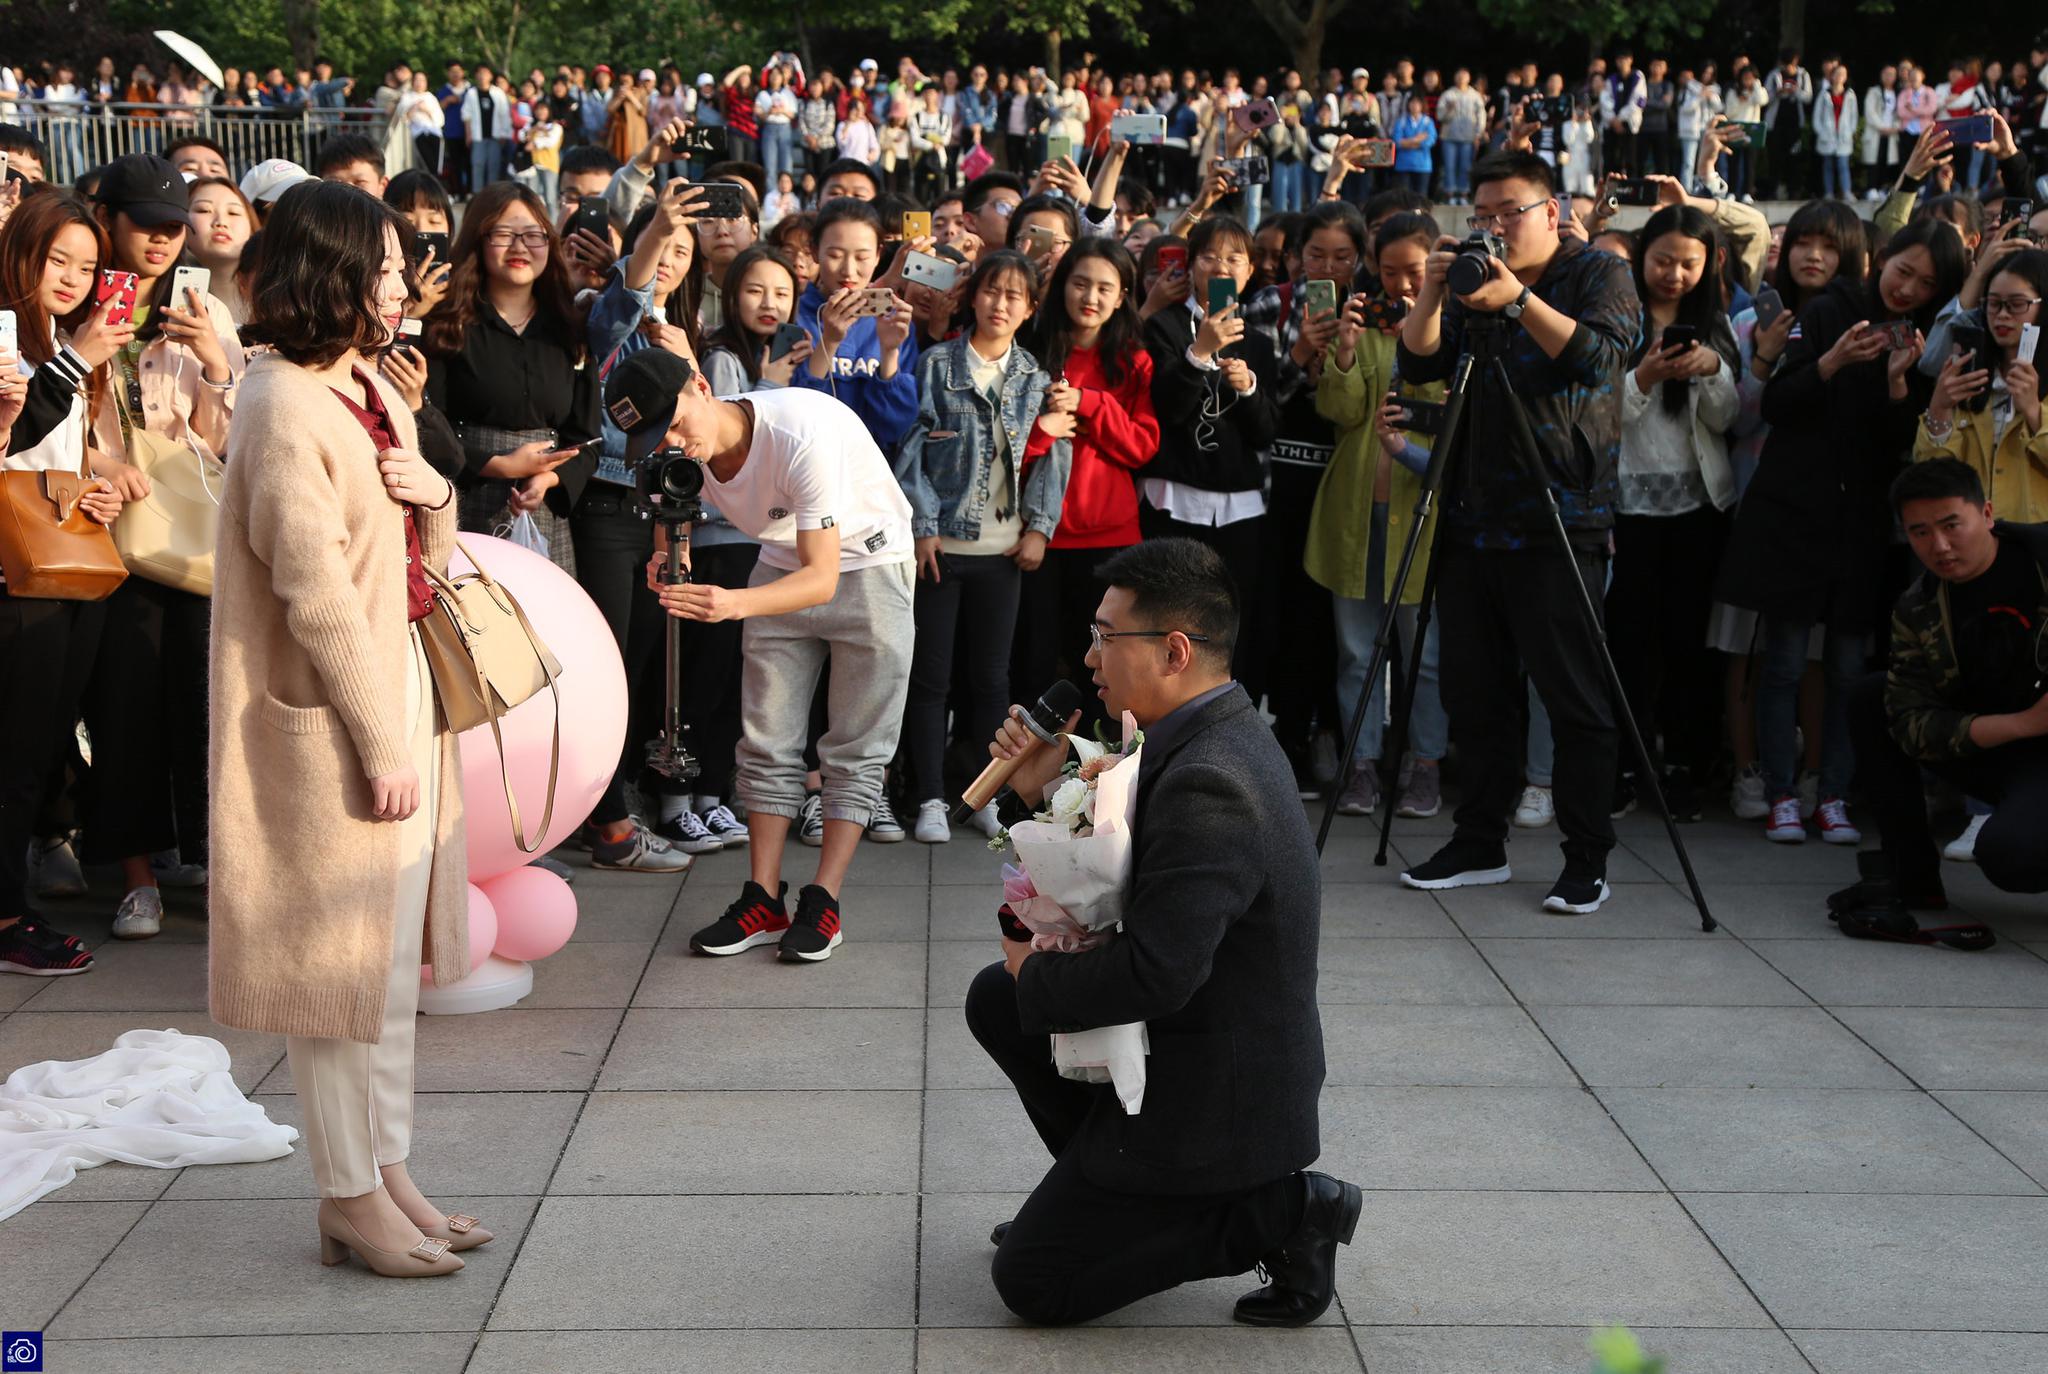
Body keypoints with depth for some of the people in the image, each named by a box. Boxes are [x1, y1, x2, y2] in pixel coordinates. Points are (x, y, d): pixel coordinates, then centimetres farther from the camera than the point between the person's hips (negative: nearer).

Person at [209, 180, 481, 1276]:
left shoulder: (375, 391, 12)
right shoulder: (286, 408, -16)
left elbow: (426, 562, 17)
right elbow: (317, 596, -20)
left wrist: (434, 495, -6)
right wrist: (382, 745, -19)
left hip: (404, 686, 9)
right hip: (332, 713, -9)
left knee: (392, 955, 14)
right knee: (338, 959, 1)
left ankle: (387, 1173, 24)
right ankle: (349, 1199, 12)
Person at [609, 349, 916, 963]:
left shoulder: (801, 437, -37)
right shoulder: (681, 455, -16)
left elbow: (823, 578, -38)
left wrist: (734, 604, -54)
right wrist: (667, 558, -21)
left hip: (868, 565, -6)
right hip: (783, 564, 6)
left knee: (856, 749, -5)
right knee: (767, 742, 2)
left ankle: (823, 902, -1)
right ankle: (764, 900, 6)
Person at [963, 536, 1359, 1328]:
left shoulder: (1208, 786, -29)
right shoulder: (1219, 735, 3)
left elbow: (1157, 973, -32)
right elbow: (1127, 882, 12)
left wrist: (1038, 975, -14)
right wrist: (1044, 795, -2)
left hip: (1214, 1101, -10)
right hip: (1201, 1046, 10)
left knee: (1031, 1282, -1)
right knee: (995, 997, 16)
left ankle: (1276, 1212, -2)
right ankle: (1099, 1191, 22)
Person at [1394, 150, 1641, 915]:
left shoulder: (1600, 275, 2)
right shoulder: (1474, 286, 17)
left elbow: (1597, 355, -15)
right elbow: (1419, 365, 8)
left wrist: (1519, 300, -22)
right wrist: (1431, 297, -9)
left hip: (1558, 524, -6)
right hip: (1473, 520, 6)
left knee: (1575, 699, -3)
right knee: (1475, 695, 10)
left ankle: (1587, 861, 3)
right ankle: (1480, 844, 20)